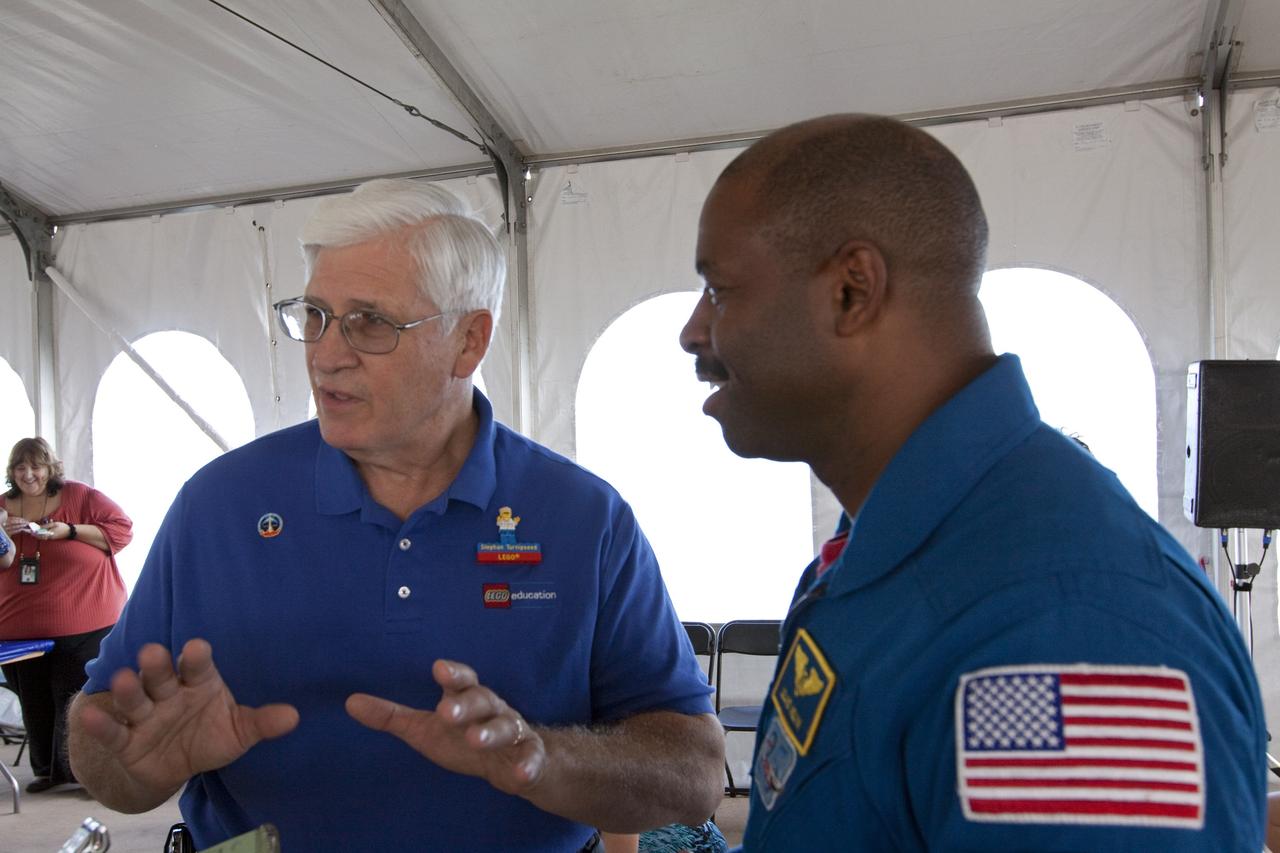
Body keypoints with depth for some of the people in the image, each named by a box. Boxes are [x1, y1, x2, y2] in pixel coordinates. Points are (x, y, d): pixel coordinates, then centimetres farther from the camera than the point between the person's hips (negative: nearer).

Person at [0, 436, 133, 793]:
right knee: (36, 705, 13)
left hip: (82, 626, -5)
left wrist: (70, 531, -17)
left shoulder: (79, 496, -4)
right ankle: (49, 770, 28)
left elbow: (122, 530, -8)